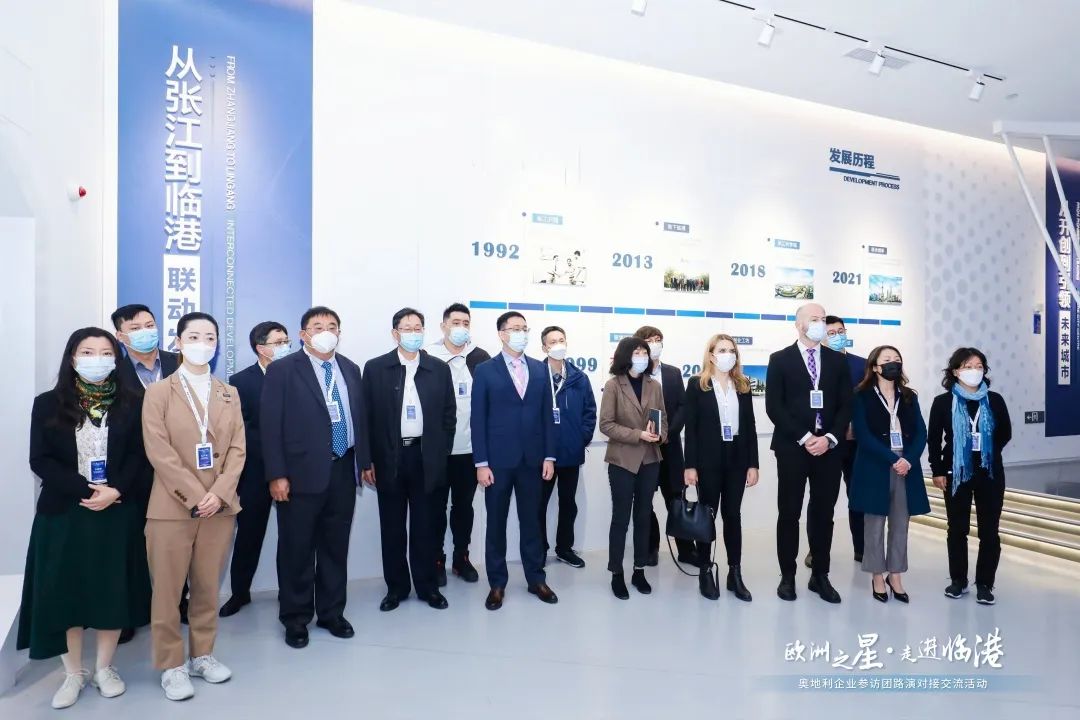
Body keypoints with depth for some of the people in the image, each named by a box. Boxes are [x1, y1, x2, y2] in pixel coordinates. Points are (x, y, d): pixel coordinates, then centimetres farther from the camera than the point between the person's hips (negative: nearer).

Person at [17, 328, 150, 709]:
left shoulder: (131, 403, 1)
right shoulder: (48, 404, 1)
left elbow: (138, 455, -2)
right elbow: (40, 460, -5)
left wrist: (115, 491, -17)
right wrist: (86, 489, -16)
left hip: (117, 512, 0)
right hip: (63, 513, 0)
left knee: (113, 589, 6)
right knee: (65, 591, 6)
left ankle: (104, 668, 24)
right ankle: (73, 673, 23)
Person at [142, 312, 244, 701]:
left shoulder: (229, 394, 10)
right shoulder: (159, 392, 0)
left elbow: (238, 448, 4)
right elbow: (159, 452, -8)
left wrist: (219, 493, -9)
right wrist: (195, 496, -14)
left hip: (220, 505, 3)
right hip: (172, 506, -3)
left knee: (208, 587, 11)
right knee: (167, 589, 5)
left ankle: (202, 654, 26)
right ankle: (171, 665, 19)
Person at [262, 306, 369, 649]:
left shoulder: (350, 369, 10)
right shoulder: (282, 370, -4)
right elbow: (270, 425, -8)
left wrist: (365, 460, 10)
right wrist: (276, 474, -12)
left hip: (343, 471, 4)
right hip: (302, 472, -4)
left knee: (336, 547, 14)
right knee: (297, 550, 8)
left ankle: (331, 612, 29)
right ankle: (295, 618, 24)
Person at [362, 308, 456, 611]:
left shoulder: (439, 369, 4)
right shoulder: (375, 368, 0)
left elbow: (449, 415, 6)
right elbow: (367, 417, 0)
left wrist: (441, 455, 0)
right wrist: (368, 461, -4)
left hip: (426, 457, 1)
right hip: (389, 458, 0)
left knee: (424, 526, 9)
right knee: (392, 527, 9)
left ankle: (427, 586, 23)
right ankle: (396, 587, 24)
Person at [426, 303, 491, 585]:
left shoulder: (481, 358, 2)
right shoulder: (428, 358, -5)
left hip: (471, 446, 2)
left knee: (464, 505, 14)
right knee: (436, 506, 10)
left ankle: (461, 557, 29)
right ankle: (437, 560, 24)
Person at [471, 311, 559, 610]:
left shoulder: (540, 369, 7)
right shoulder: (485, 371, -3)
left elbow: (546, 415, 7)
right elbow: (478, 419, -5)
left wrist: (549, 456, 2)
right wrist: (481, 463, -10)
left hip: (532, 459, 3)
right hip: (498, 460, -2)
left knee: (531, 521, 12)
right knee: (496, 523, 8)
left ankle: (536, 579, 26)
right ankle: (497, 583, 22)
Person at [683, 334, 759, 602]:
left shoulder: (743, 385, 7)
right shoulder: (697, 384, -3)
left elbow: (750, 426, 7)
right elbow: (690, 427, -6)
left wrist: (753, 464, 2)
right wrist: (690, 465, -11)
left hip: (736, 460, 3)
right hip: (708, 460, -3)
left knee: (733, 515, 9)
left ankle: (735, 574, 19)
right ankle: (705, 572, 18)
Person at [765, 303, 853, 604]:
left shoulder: (838, 361, 11)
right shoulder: (780, 359, 1)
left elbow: (845, 406, 6)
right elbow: (774, 407, -6)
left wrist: (830, 438, -9)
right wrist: (804, 437, -13)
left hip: (828, 448, 3)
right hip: (792, 447, -3)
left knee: (824, 514, 9)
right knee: (789, 513, 3)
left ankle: (820, 576, 22)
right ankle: (787, 576, 15)